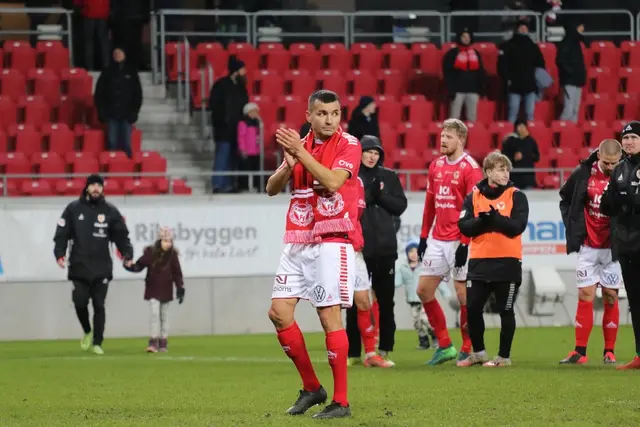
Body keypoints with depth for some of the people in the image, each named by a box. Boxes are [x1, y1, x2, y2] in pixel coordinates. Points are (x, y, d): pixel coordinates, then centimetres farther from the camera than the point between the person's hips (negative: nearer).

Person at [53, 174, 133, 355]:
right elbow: (62, 234, 4)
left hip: (102, 268, 0)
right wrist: (60, 254, -9)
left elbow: (121, 236, 7)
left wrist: (127, 255, -7)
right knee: (80, 303, -5)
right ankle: (87, 332, 22)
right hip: (79, 267, 0)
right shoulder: (73, 209, 5)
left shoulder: (111, 211, 6)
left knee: (99, 306, -1)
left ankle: (97, 343, 6)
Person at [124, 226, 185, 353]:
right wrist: (130, 266, -31)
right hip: (153, 290, -2)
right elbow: (139, 265, -10)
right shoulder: (150, 253, -10)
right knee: (155, 314, -11)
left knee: (164, 316, 10)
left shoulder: (172, 255, -4)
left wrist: (180, 289, -3)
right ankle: (154, 342, -11)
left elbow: (177, 273, 0)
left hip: (166, 290, 2)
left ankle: (163, 343, 18)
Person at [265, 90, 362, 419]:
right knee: (279, 311, 0)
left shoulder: (348, 144, -4)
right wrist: (289, 164, -9)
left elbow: (332, 182, -19)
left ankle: (340, 401, -5)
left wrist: (300, 152, -18)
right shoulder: (300, 144, 13)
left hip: (331, 241, -6)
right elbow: (272, 188, 9)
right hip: (297, 241, 6)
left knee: (329, 316, -10)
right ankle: (311, 387, 12)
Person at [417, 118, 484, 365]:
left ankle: (468, 350, 9)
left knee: (463, 294, -3)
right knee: (424, 290, 7)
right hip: (437, 241, 8)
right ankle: (444, 346, 16)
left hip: (459, 242, -8)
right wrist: (423, 237, 16)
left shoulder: (470, 168, -10)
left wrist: (465, 244, -18)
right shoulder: (436, 166, 12)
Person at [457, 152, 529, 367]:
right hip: (479, 262, 3)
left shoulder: (516, 196, 0)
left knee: (505, 310, 1)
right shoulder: (473, 197, 7)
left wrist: (494, 218, -22)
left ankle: (504, 356, 11)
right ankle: (478, 352, 22)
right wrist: (483, 221, -19)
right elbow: (464, 227, -3)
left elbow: (517, 226, -12)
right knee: (472, 309, 5)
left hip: (507, 262, -3)